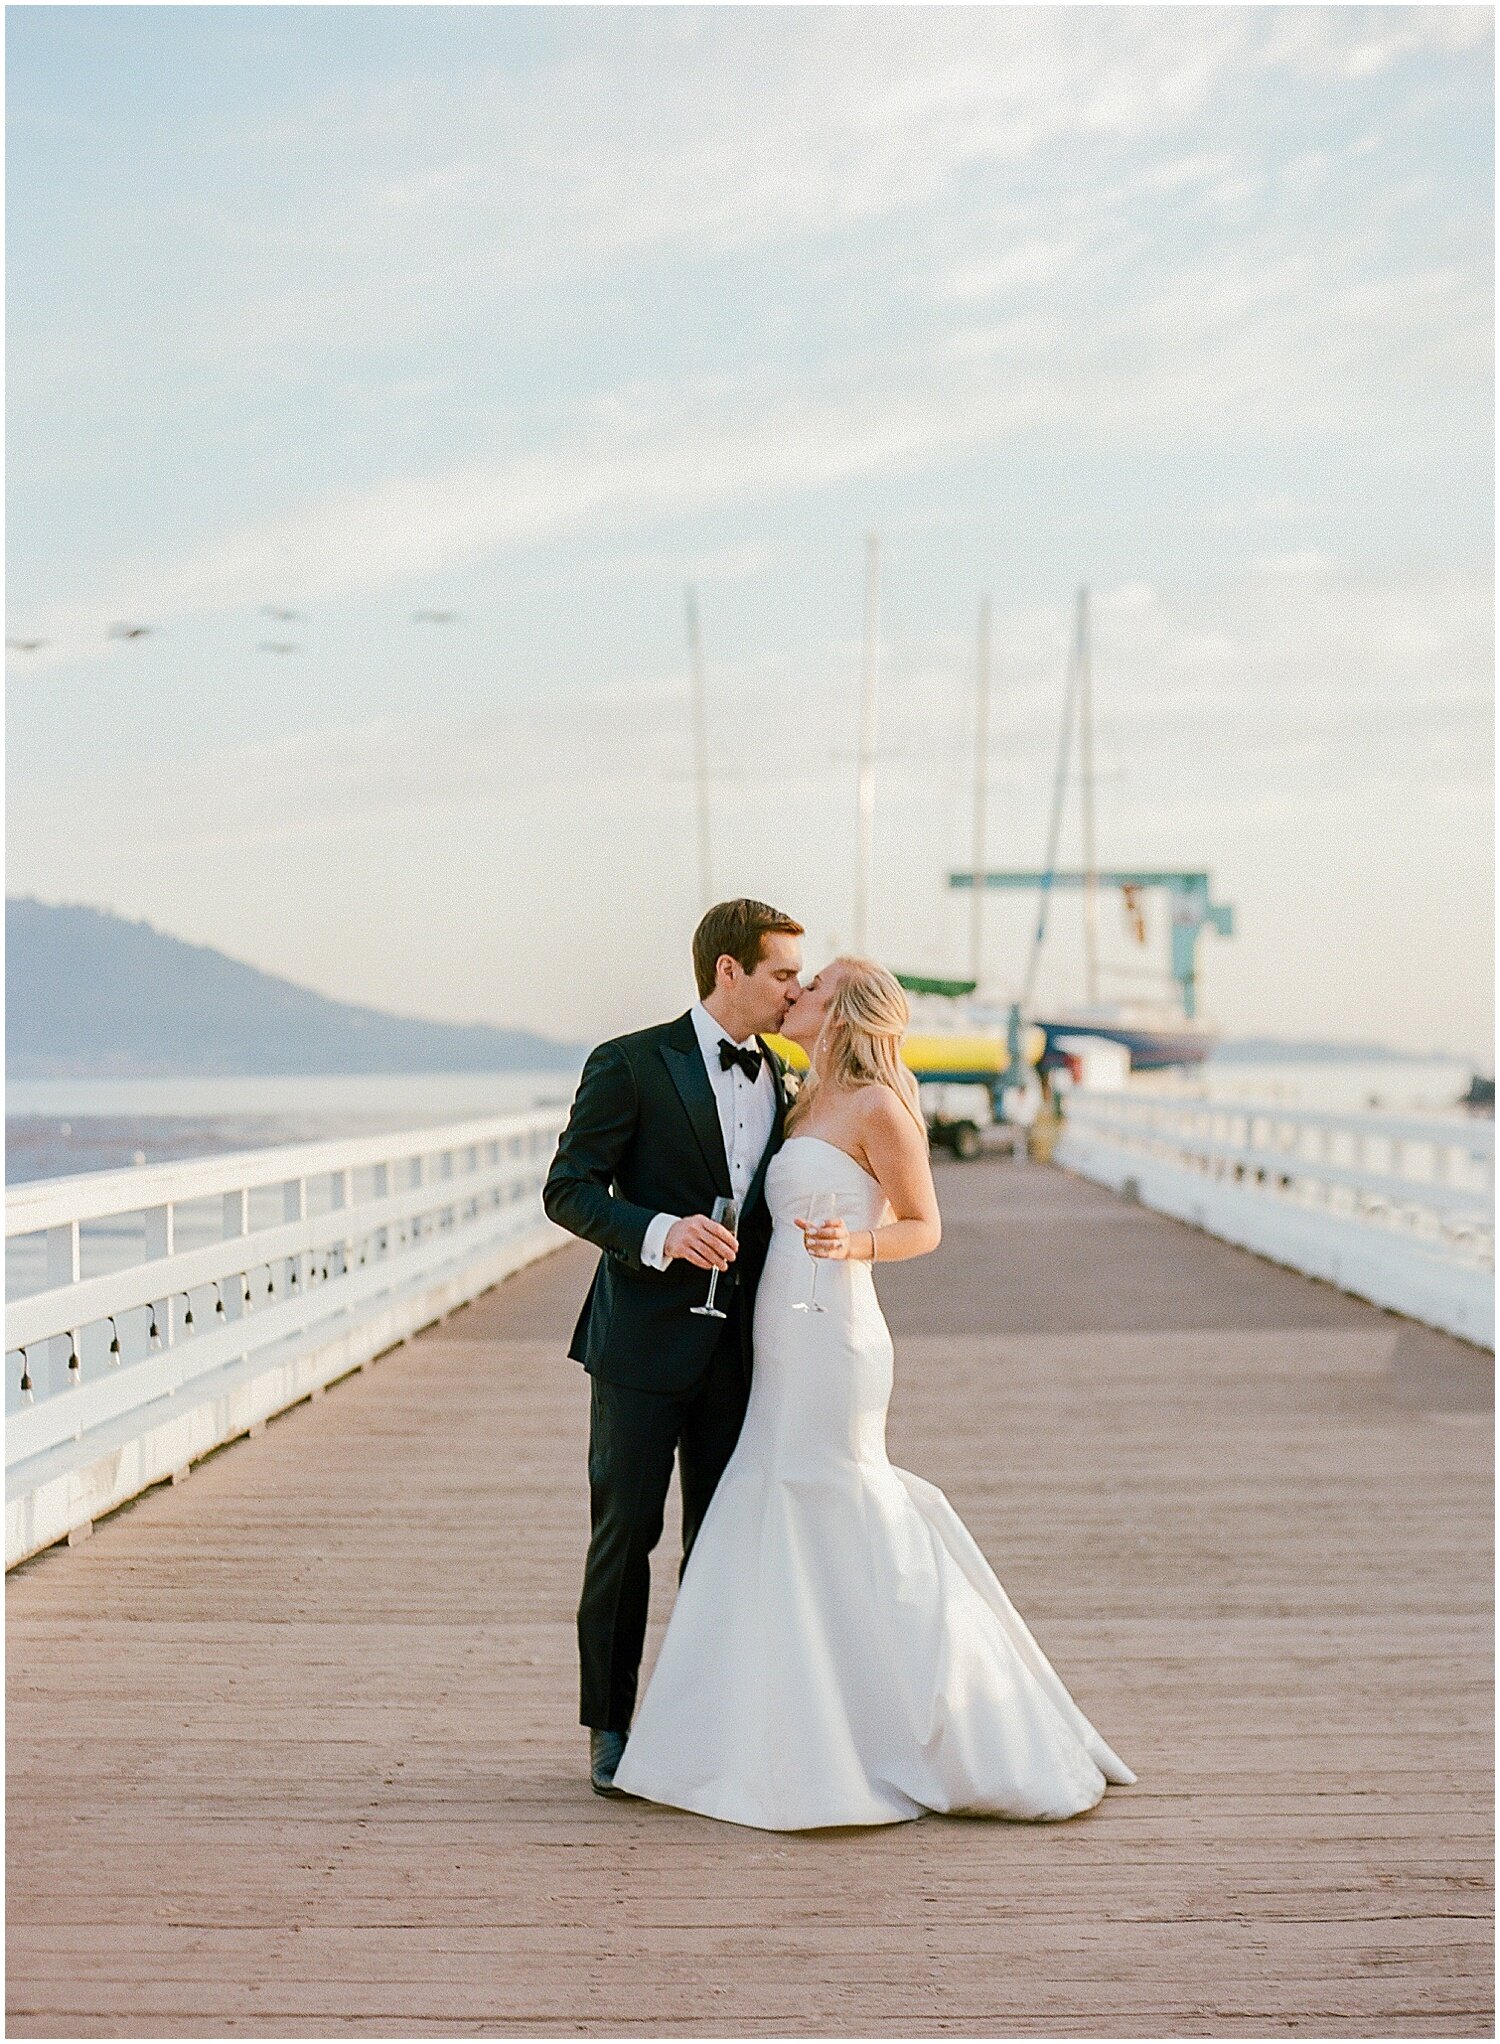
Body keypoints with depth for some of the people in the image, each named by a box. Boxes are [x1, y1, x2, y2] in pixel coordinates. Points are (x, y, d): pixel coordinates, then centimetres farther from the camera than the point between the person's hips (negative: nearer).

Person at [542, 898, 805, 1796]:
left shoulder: (779, 1081, 11)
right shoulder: (633, 1065, -7)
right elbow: (568, 1190, -10)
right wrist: (659, 1233, -25)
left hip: (737, 1346, 5)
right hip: (645, 1341, -5)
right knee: (626, 1533, 1)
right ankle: (613, 1729, 13)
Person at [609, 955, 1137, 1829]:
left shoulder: (877, 1106, -9)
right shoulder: (810, 1104, 15)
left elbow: (924, 1226, -5)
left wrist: (852, 1246, -21)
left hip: (831, 1332, -9)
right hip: (789, 1336, 9)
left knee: (832, 1522, -5)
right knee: (772, 1521, 9)